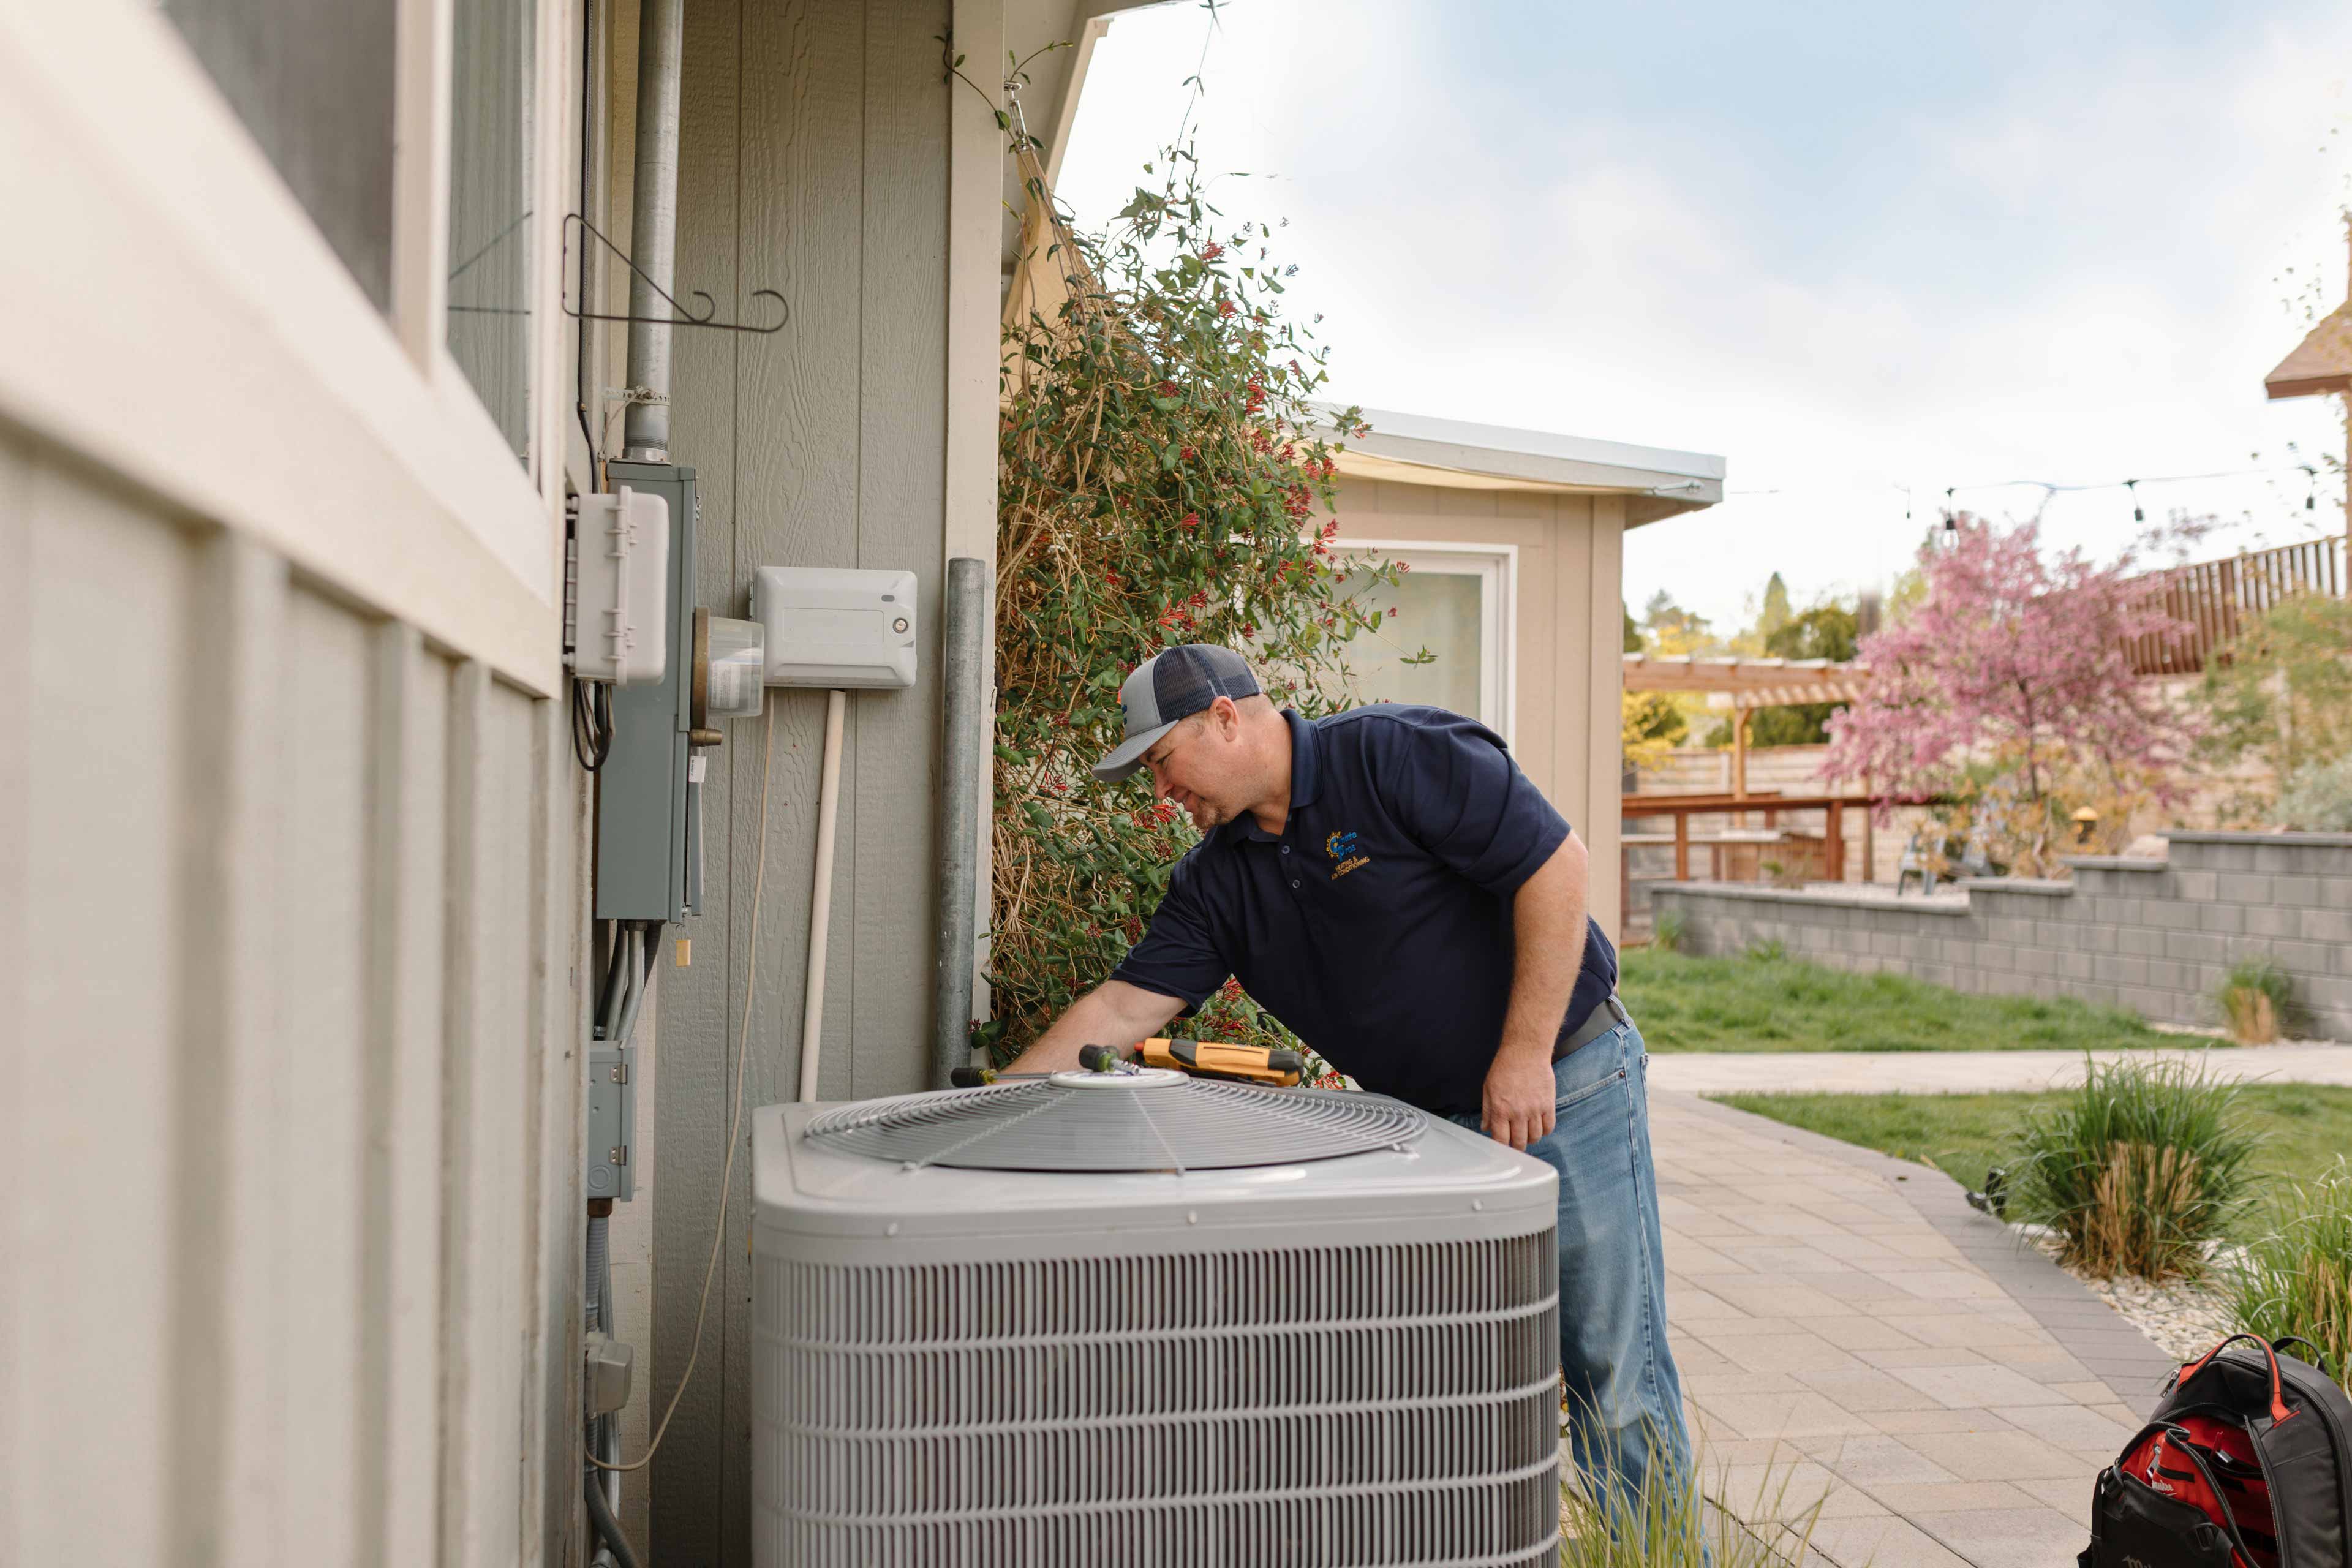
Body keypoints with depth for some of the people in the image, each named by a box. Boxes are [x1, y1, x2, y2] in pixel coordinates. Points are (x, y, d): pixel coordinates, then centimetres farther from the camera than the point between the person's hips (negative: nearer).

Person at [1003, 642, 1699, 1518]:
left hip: (1565, 1084, -6)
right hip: (1423, 1119, 7)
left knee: (1613, 1374, 1)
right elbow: (1122, 1008, 3)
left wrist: (1526, 1055, -19)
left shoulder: (1397, 755, -16)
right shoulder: (1217, 879, 5)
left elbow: (1556, 865, -19)